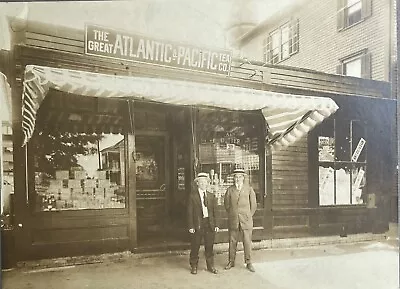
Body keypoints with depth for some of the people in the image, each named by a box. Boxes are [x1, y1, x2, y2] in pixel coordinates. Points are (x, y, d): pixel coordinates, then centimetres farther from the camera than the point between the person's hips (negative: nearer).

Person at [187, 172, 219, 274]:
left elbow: (214, 211, 11)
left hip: (209, 224, 3)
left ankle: (210, 266, 25)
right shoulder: (192, 196, -3)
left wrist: (216, 224, 4)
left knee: (209, 246, 11)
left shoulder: (211, 196, 10)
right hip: (197, 224, -3)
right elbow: (190, 212, -4)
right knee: (195, 246, 6)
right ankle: (194, 266, 23)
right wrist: (191, 226, -10)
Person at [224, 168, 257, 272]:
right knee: (232, 242, 7)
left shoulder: (249, 189, 1)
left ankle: (248, 263, 15)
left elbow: (253, 205, 7)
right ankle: (231, 261, 21)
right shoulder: (230, 190, 3)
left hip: (246, 221, -1)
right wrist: (231, 215, 8)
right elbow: (226, 204, 13)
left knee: (247, 242, 1)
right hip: (233, 220, 1)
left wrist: (248, 216, 6)